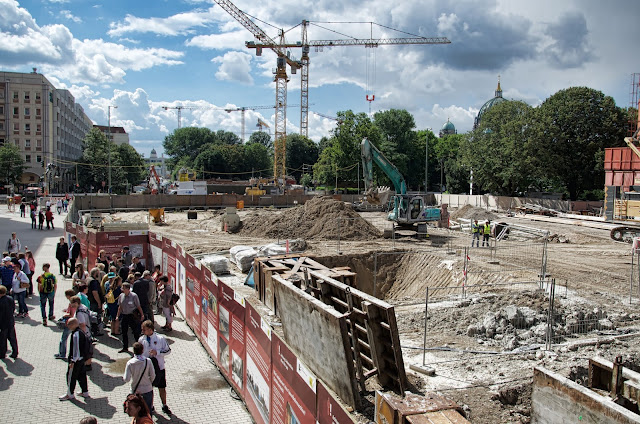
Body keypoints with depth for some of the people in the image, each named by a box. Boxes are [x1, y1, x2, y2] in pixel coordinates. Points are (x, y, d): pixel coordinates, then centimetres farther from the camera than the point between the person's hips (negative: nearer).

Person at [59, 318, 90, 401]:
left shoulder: (75, 335, -24)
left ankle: (70, 394, 18)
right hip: (82, 358, 9)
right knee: (82, 375, 17)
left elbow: (76, 349, -25)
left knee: (71, 376, 5)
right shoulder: (81, 332, 5)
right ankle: (85, 392, 26)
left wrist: (73, 361, -20)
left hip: (76, 359, -9)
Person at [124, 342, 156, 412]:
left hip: (135, 391, 0)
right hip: (147, 390, 0)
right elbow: (153, 376, -8)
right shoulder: (148, 361, -14)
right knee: (148, 410, 15)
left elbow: (126, 379, -15)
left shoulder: (130, 363, -16)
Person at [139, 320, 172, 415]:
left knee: (162, 388, 10)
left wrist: (157, 352, -20)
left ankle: (164, 406, 31)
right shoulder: (141, 339, -6)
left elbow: (168, 350, -5)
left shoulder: (160, 338, -12)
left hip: (159, 368, -1)